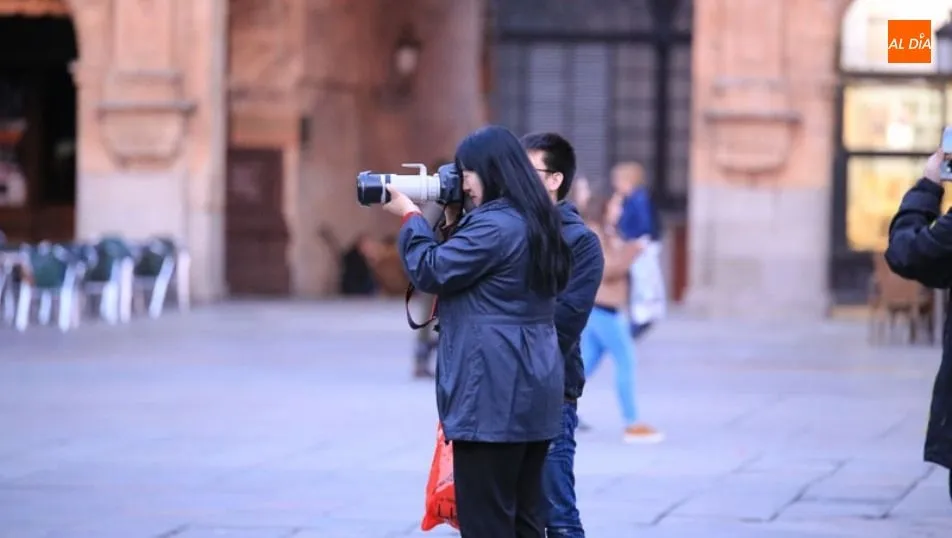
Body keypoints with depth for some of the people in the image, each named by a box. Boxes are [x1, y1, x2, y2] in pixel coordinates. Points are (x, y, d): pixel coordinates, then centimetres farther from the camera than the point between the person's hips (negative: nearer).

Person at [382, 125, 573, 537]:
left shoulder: (494, 225, -16)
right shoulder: (535, 223, 15)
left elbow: (430, 272, -11)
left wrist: (410, 216, 2)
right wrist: (453, 223, 17)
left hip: (494, 393, -10)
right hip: (533, 390, 10)